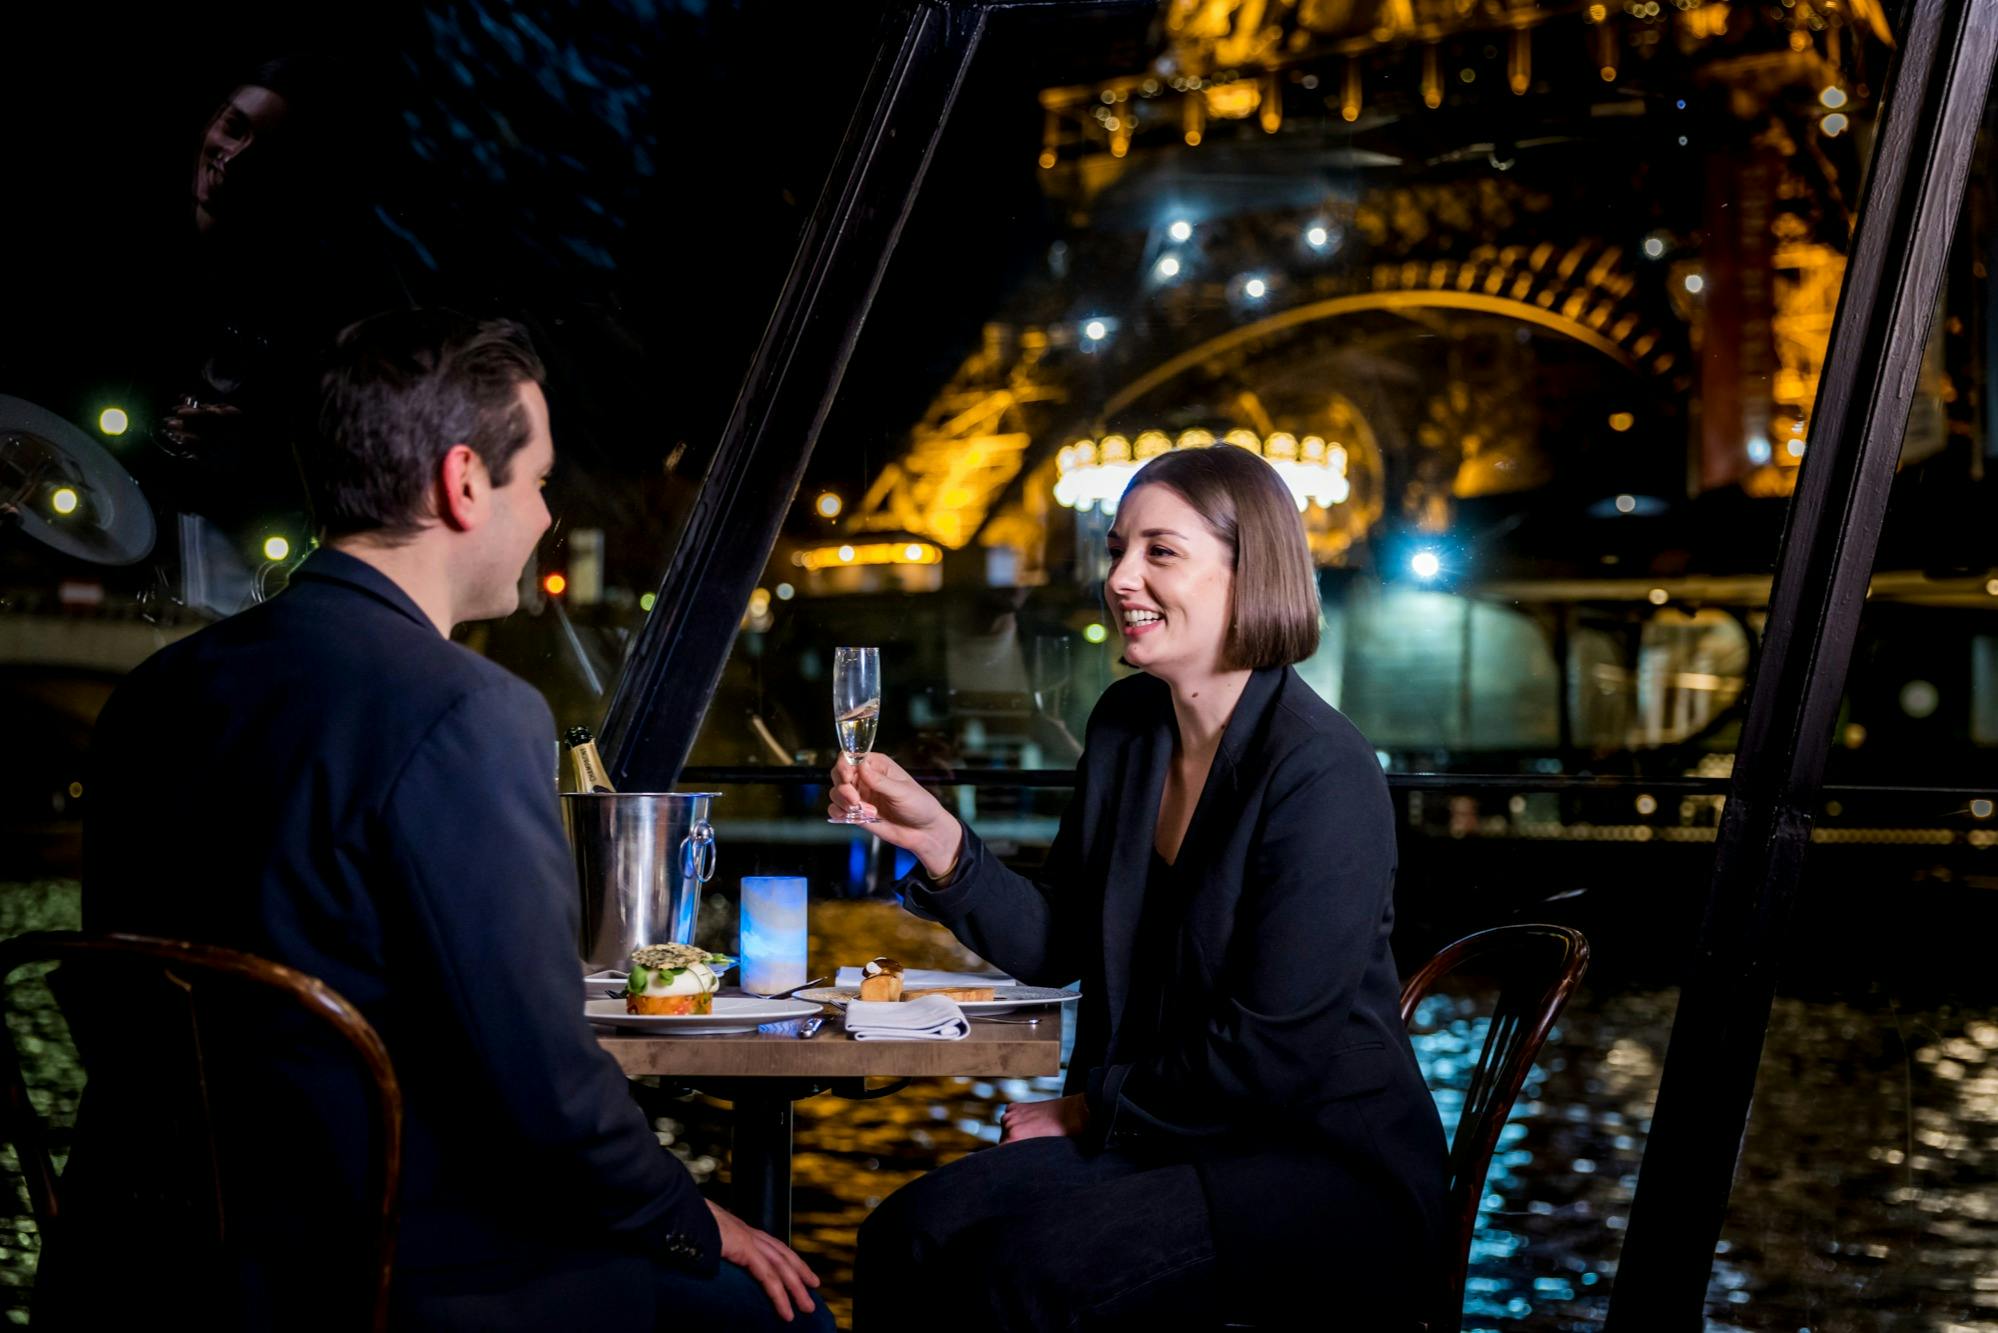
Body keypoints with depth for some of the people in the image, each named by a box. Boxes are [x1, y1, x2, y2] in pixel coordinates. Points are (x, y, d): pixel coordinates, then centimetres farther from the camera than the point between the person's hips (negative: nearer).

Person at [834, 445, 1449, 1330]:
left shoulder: (1321, 776, -18)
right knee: (909, 1231, -15)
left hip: (1332, 1167, -7)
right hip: (1162, 1139, 7)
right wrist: (936, 840, -6)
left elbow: (1270, 1058, -19)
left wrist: (1096, 1108, -6)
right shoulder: (1126, 725, 6)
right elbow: (1054, 946, 9)